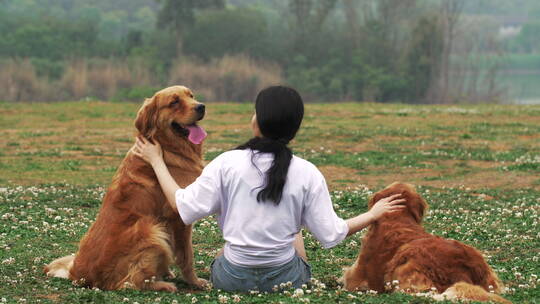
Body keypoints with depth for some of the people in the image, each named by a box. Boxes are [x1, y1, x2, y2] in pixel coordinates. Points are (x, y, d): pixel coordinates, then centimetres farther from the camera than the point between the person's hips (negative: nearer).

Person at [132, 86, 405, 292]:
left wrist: (156, 161, 3)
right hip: (286, 281, 0)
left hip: (231, 281, 0)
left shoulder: (227, 163, -14)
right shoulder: (307, 174, -11)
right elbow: (330, 235, -7)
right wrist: (374, 214, 10)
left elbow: (185, 208, -9)